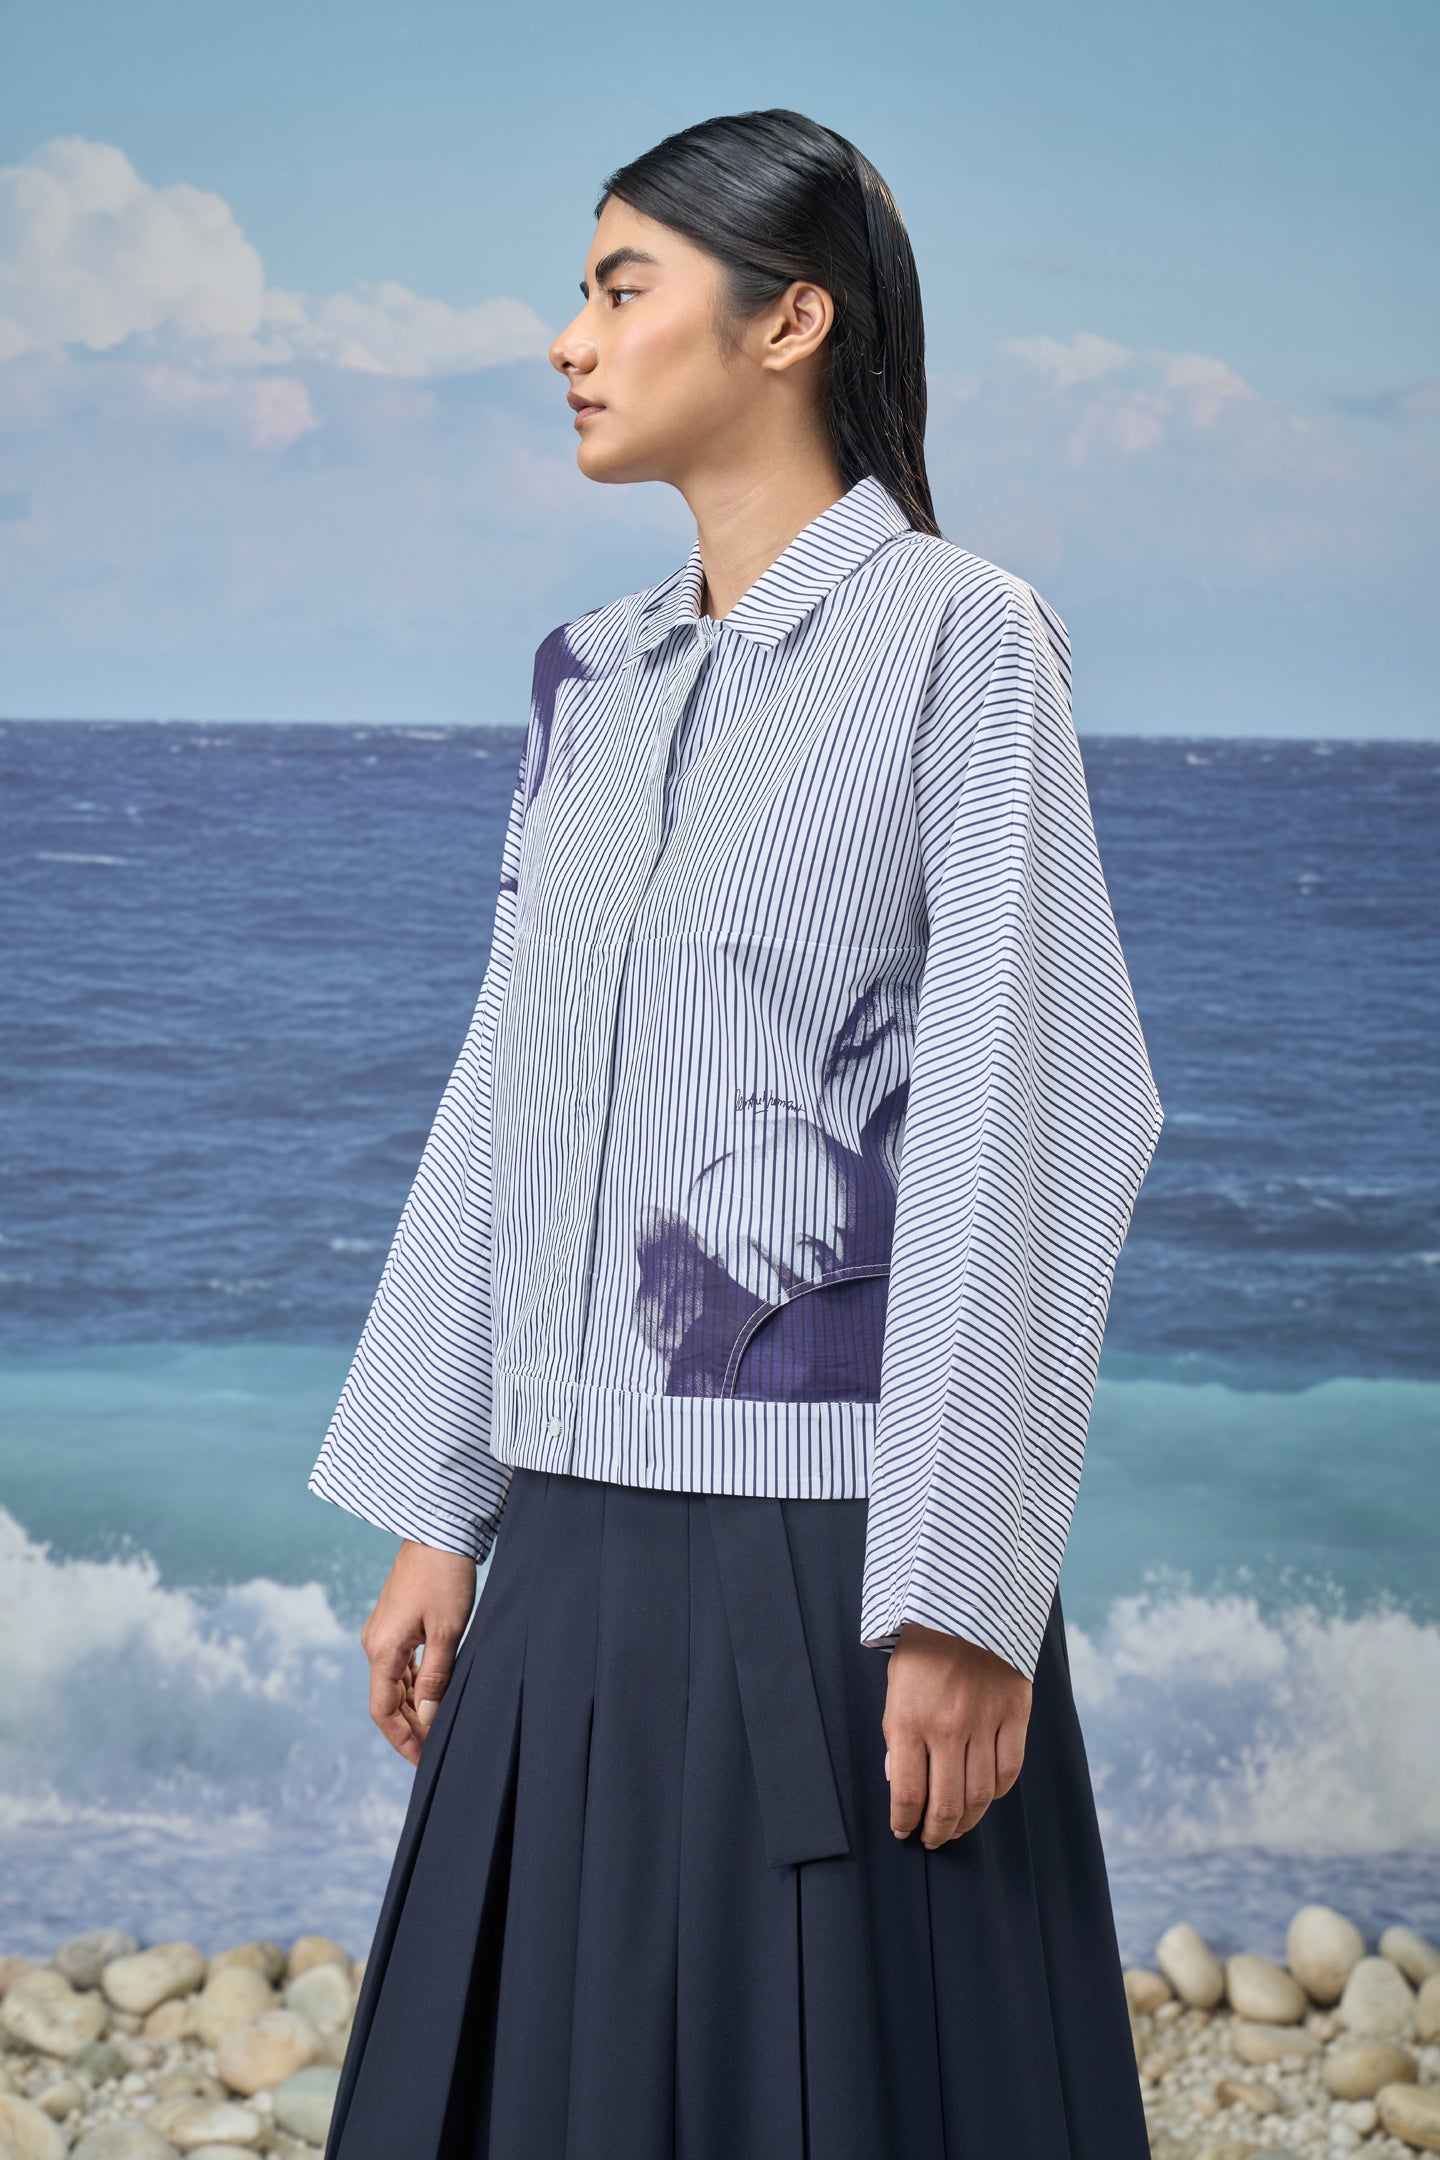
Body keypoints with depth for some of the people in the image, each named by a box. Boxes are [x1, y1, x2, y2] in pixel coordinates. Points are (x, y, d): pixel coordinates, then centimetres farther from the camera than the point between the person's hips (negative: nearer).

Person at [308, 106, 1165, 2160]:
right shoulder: (593, 676, 13)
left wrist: (962, 1597, -15)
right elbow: (510, 1085, 14)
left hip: (822, 1526, -6)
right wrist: (437, 1511, 11)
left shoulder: (957, 640, -6)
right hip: (582, 1523, 6)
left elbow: (1010, 1130, -11)